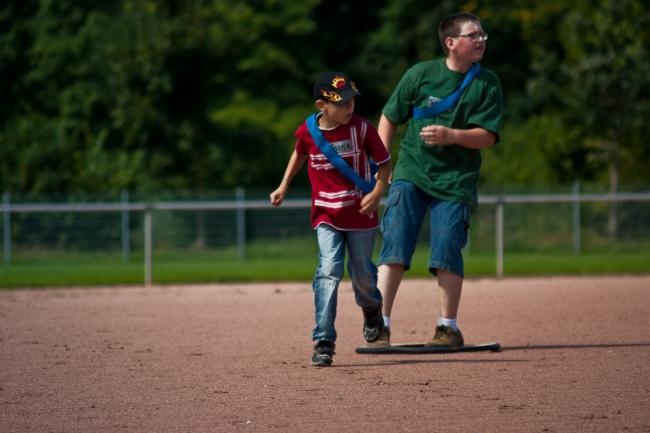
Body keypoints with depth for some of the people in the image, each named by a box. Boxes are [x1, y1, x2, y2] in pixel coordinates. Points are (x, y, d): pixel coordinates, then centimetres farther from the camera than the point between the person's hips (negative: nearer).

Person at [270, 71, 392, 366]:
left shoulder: (362, 129, -12)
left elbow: (384, 162, -4)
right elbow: (300, 153, 17)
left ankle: (371, 310, 48)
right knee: (329, 270, -16)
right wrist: (284, 185, 14)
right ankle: (324, 342, -14)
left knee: (362, 274, 10)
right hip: (326, 216, 0)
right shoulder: (307, 131, -6)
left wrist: (378, 192, -18)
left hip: (361, 214, 0)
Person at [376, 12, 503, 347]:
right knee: (394, 244, -10)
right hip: (410, 172, 0)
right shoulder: (420, 74, -3)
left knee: (448, 251, -4)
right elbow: (389, 117, 7)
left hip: (455, 180, 0)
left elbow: (488, 136, -7)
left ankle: (448, 327, 8)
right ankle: (380, 323, -10)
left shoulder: (487, 84, -1)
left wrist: (451, 136, -24)